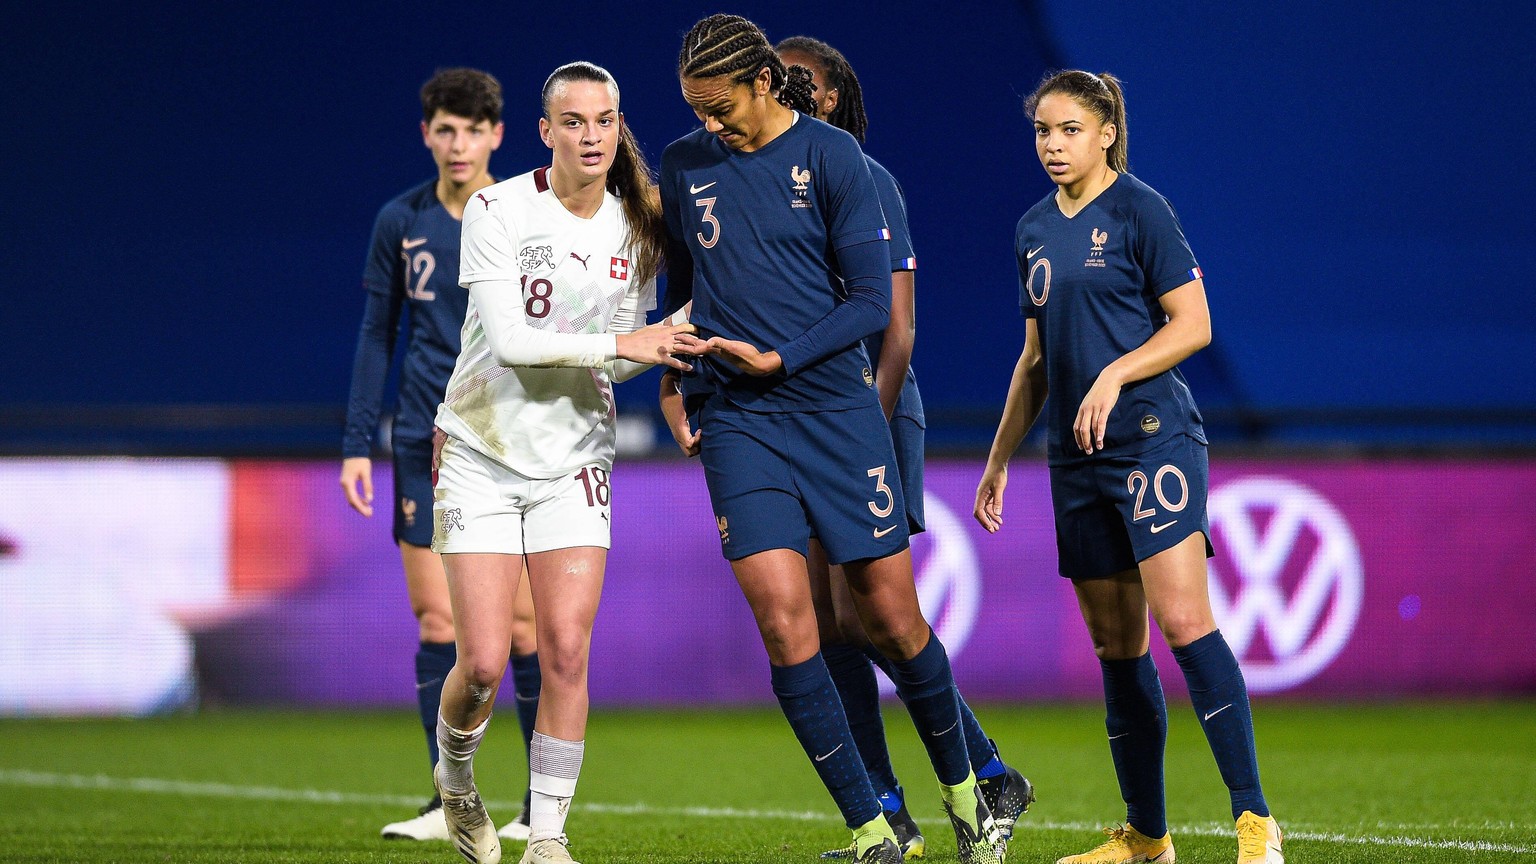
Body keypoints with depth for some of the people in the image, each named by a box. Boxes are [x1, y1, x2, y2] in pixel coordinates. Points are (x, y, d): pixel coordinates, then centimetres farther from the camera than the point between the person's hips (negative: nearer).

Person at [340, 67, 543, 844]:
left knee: (524, 625, -3)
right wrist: (357, 443, 6)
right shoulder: (401, 222, 7)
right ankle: (450, 802, 2)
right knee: (436, 621, -2)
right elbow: (377, 335, 12)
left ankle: (544, 804, 7)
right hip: (426, 447, 2)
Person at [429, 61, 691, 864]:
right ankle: (455, 777, 26)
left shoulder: (636, 226, 1)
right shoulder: (498, 210, -13)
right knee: (483, 663, -6)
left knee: (566, 652, -9)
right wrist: (615, 344, -25)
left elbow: (632, 349, 8)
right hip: (482, 452, -3)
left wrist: (664, 345, -10)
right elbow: (510, 339, -20)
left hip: (575, 456, 3)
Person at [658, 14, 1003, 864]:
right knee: (784, 622, -12)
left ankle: (962, 792, 25)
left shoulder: (829, 156, -4)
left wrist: (779, 359, -14)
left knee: (891, 617, 1)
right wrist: (677, 386, 12)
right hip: (736, 421, 2)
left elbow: (873, 298, -5)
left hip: (835, 407, -2)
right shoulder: (684, 164, 7)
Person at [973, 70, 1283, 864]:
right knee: (1115, 643, 8)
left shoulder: (1140, 211, -4)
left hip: (1153, 436, -7)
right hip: (1078, 456, 7)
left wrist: (1116, 374, -20)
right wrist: (999, 459, 23)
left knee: (1182, 621, -17)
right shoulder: (1035, 231, 16)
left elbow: (1192, 324, -8)